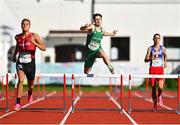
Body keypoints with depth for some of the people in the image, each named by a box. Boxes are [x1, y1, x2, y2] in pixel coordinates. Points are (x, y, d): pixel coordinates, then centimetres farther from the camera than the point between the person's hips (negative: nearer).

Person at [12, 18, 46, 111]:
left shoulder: (34, 36, -7)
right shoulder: (17, 37, 4)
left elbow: (44, 48, -14)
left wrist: (34, 42, -27)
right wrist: (14, 55, 22)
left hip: (30, 63, -1)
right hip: (20, 62, 1)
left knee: (30, 84, 15)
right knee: (20, 80, -22)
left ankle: (30, 94, 52)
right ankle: (18, 103, -20)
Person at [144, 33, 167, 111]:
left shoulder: (162, 48, 7)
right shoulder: (150, 48, 4)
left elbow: (165, 55, 29)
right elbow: (146, 60, 0)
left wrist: (165, 62, 13)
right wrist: (151, 58, -20)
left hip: (160, 69, 0)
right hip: (152, 69, 0)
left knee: (160, 86, -18)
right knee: (153, 87, 2)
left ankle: (159, 96, 15)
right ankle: (155, 104, 17)